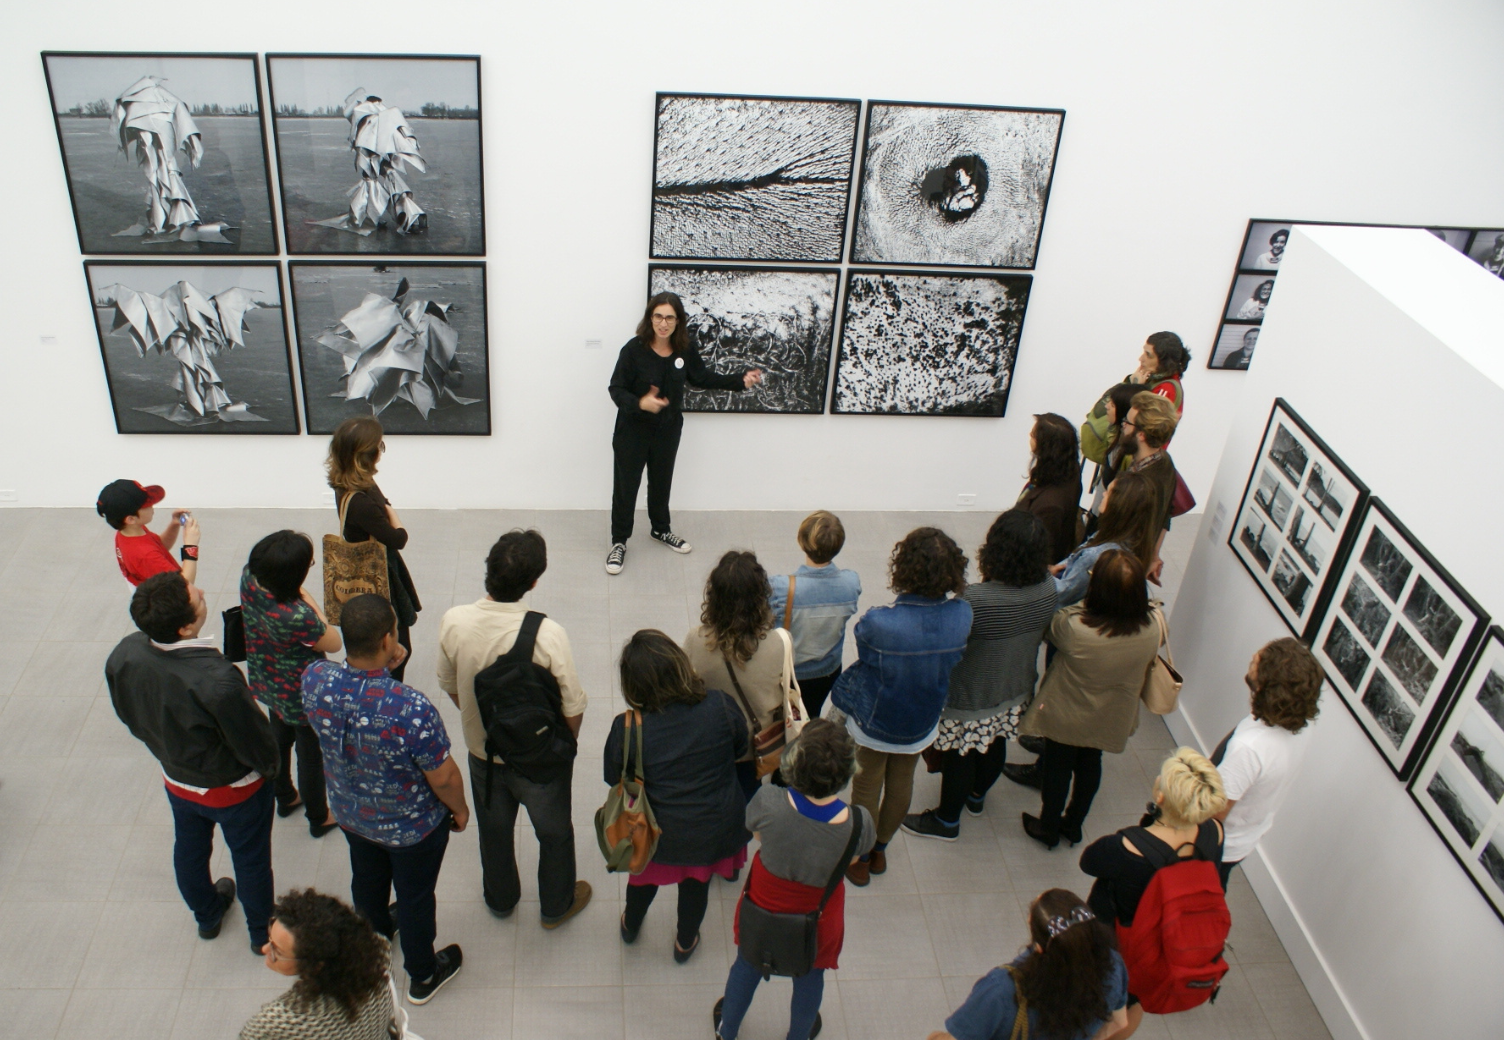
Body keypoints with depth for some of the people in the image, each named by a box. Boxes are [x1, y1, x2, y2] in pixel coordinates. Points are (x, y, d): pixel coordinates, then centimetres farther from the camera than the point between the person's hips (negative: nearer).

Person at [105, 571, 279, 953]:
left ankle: (207, 915, 58)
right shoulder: (218, 681, -43)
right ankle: (263, 932, 46)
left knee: (189, 850, 31)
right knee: (250, 859, 22)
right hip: (234, 789, -5)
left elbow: (129, 716, -3)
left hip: (177, 781, 5)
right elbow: (255, 743, -26)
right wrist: (270, 767, -3)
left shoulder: (123, 656, -24)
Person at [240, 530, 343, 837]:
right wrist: (309, 600, -22)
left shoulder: (249, 580, -23)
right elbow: (334, 643, -23)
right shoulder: (296, 616, -42)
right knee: (311, 755, 19)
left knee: (280, 740, 32)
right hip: (302, 696, -7)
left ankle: (285, 799, 57)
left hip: (267, 684, 7)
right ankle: (319, 818, 42)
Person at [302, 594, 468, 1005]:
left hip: (351, 814, 5)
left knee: (367, 879, 33)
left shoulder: (315, 678, -27)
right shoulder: (412, 710, -42)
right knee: (415, 897, 23)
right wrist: (460, 809, -5)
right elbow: (443, 778, -25)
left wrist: (383, 667, -13)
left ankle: (375, 934, 64)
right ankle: (422, 975, 49)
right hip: (413, 827, -4)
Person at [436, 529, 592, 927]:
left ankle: (500, 899, 54)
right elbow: (573, 710, -22)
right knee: (554, 833, 25)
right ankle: (556, 906, 48)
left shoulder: (453, 622, -22)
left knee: (494, 830, 30)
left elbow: (450, 686, -4)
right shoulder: (548, 634, -33)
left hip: (482, 752, 3)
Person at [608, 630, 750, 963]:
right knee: (696, 884, 28)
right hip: (714, 828, 1)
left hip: (658, 832, 0)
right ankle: (686, 942, 53)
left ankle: (631, 925, 59)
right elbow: (743, 747, -6)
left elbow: (613, 777, -10)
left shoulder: (627, 729, -28)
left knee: (645, 875, 31)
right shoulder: (720, 707, -26)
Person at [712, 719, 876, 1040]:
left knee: (747, 965, 31)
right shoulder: (859, 823, -34)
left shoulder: (768, 803, -37)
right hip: (817, 916, 0)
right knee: (809, 977, 32)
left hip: (763, 908, 0)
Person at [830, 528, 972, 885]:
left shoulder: (878, 624, -37)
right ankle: (879, 850, 51)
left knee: (867, 788, 21)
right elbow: (952, 658, -6)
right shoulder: (962, 615, -25)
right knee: (902, 784, 27)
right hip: (922, 722, 4)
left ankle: (859, 860, 43)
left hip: (874, 722, -4)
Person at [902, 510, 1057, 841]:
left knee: (959, 758, 17)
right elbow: (1043, 632, -1)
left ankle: (947, 820, 39)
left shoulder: (975, 600, -37)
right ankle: (977, 796, 56)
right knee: (994, 746, 29)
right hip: (1016, 694, 6)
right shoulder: (1048, 588, -18)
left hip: (970, 701, -6)